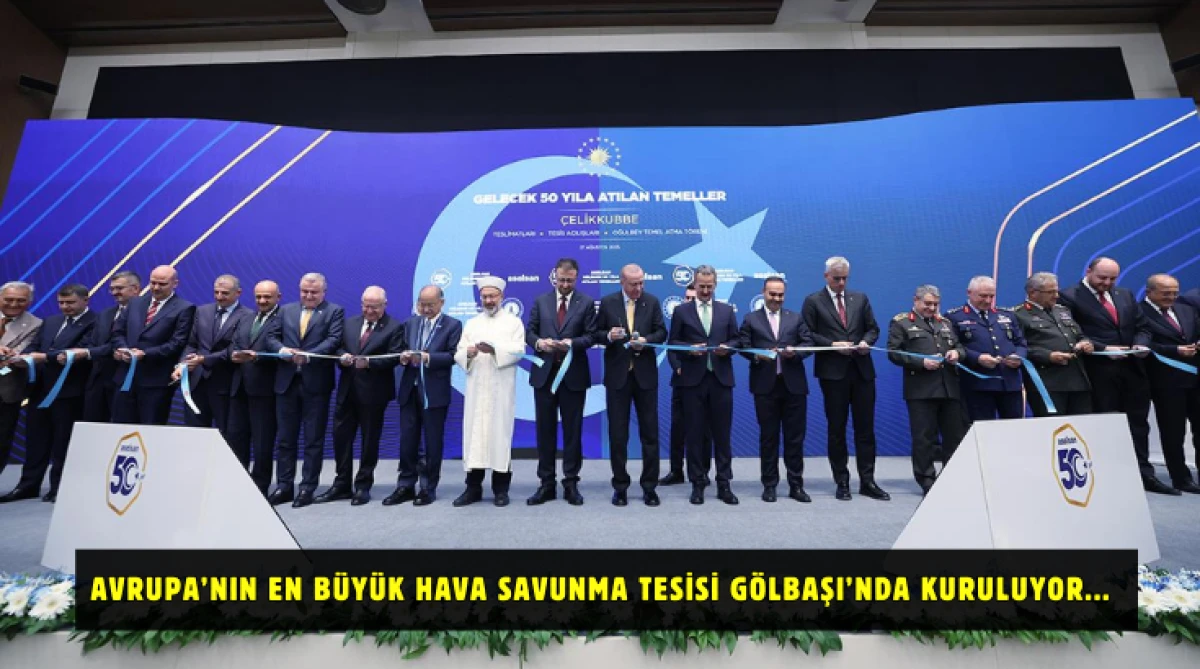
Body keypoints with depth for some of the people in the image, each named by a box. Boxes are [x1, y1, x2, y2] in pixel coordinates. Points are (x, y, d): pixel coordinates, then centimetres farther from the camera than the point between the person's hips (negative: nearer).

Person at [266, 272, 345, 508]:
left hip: (316, 383, -4)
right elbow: (271, 336, 9)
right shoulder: (286, 310, 15)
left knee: (314, 439, 3)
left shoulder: (334, 312, 2)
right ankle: (284, 486, 20)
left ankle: (308, 488, 12)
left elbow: (333, 340, -11)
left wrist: (309, 355, -24)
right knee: (285, 438, 9)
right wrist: (281, 349, -12)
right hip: (286, 382, 4)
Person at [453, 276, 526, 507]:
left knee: (500, 434, -1)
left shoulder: (513, 322, 7)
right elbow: (458, 354, 7)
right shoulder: (471, 324, 15)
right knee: (474, 433, 1)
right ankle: (473, 488, 10)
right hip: (476, 389, 3)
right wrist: (468, 352, -16)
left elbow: (518, 350, -7)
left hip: (501, 390, -3)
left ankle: (501, 489, 8)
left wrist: (495, 349, -23)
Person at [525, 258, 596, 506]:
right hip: (544, 373, 2)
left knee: (572, 430, 6)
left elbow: (590, 336, -3)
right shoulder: (541, 301, 9)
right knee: (545, 430, 8)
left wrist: (572, 342, -21)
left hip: (573, 375, -2)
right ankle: (546, 483, 19)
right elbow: (529, 331, 7)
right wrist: (538, 342, -14)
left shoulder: (586, 303, 2)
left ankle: (571, 483, 17)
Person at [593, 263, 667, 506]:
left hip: (645, 374, 1)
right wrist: (609, 335, -18)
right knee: (618, 433, 6)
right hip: (617, 375, 0)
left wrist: (646, 340, -16)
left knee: (650, 432, 6)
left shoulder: (652, 301, 2)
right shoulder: (607, 302, 1)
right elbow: (596, 334, 3)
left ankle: (649, 486, 18)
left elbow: (661, 332, 4)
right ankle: (620, 486, 19)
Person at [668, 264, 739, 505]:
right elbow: (673, 342, 4)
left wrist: (727, 347, -10)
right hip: (693, 379, -1)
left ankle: (724, 483, 15)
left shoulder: (727, 310, 11)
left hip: (721, 378, 2)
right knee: (695, 432, 4)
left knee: (722, 432, 6)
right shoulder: (681, 311, 6)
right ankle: (698, 483, 14)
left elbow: (736, 339, 11)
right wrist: (690, 349, -14)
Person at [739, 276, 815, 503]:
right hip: (765, 385, -1)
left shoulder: (796, 318, 13)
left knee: (795, 437, 6)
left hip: (794, 384, 2)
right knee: (768, 437, 7)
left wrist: (795, 352, -16)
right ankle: (769, 485, 17)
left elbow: (808, 343, 4)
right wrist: (757, 355, -19)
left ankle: (796, 485, 17)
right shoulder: (751, 319, 8)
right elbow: (743, 346, 0)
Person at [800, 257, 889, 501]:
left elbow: (873, 328, 14)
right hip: (833, 372, -3)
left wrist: (866, 341, -6)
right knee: (836, 428, 5)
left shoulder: (860, 298, 14)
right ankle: (842, 482, 15)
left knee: (865, 427, 6)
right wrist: (832, 345, -15)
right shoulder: (813, 301, 2)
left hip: (862, 370, 3)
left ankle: (867, 481, 15)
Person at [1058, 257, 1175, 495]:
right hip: (1099, 371, -6)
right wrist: (1103, 348, -19)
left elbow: (1141, 326, 15)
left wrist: (1141, 344, -5)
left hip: (1133, 368, 6)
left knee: (1138, 423, 12)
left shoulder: (1126, 295, 15)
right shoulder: (1070, 297, -8)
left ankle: (1144, 475, 22)